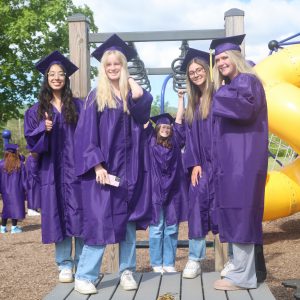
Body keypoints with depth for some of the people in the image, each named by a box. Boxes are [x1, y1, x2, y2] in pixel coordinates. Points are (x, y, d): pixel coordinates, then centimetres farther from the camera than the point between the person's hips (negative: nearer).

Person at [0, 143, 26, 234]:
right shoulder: (20, 164, -8)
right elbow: (23, 178, -4)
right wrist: (25, 189, 3)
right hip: (17, 190, -2)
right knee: (16, 207, 4)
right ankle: (14, 227, 3)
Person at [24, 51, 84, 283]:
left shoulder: (78, 105, 6)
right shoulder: (38, 110, 10)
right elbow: (31, 138, 5)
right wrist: (44, 128, -13)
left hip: (75, 167, -1)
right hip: (52, 170, 1)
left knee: (79, 215, -3)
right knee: (58, 215, 2)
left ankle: (83, 264, 6)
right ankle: (65, 265, 10)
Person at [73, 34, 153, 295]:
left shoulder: (133, 95, 10)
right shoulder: (95, 97, 2)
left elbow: (143, 116, -12)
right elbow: (87, 134, -5)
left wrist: (135, 89, -9)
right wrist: (97, 165, -15)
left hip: (128, 167, 3)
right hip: (103, 166, -3)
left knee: (128, 219, 6)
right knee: (99, 220, -7)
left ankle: (127, 271, 17)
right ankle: (85, 276, 1)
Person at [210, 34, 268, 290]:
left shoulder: (247, 81, -6)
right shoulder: (232, 87, 22)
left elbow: (245, 107, -25)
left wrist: (221, 96, -10)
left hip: (242, 159, -10)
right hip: (233, 159, 10)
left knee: (239, 213, -9)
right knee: (238, 215, 9)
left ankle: (242, 276, -5)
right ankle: (242, 271, 14)